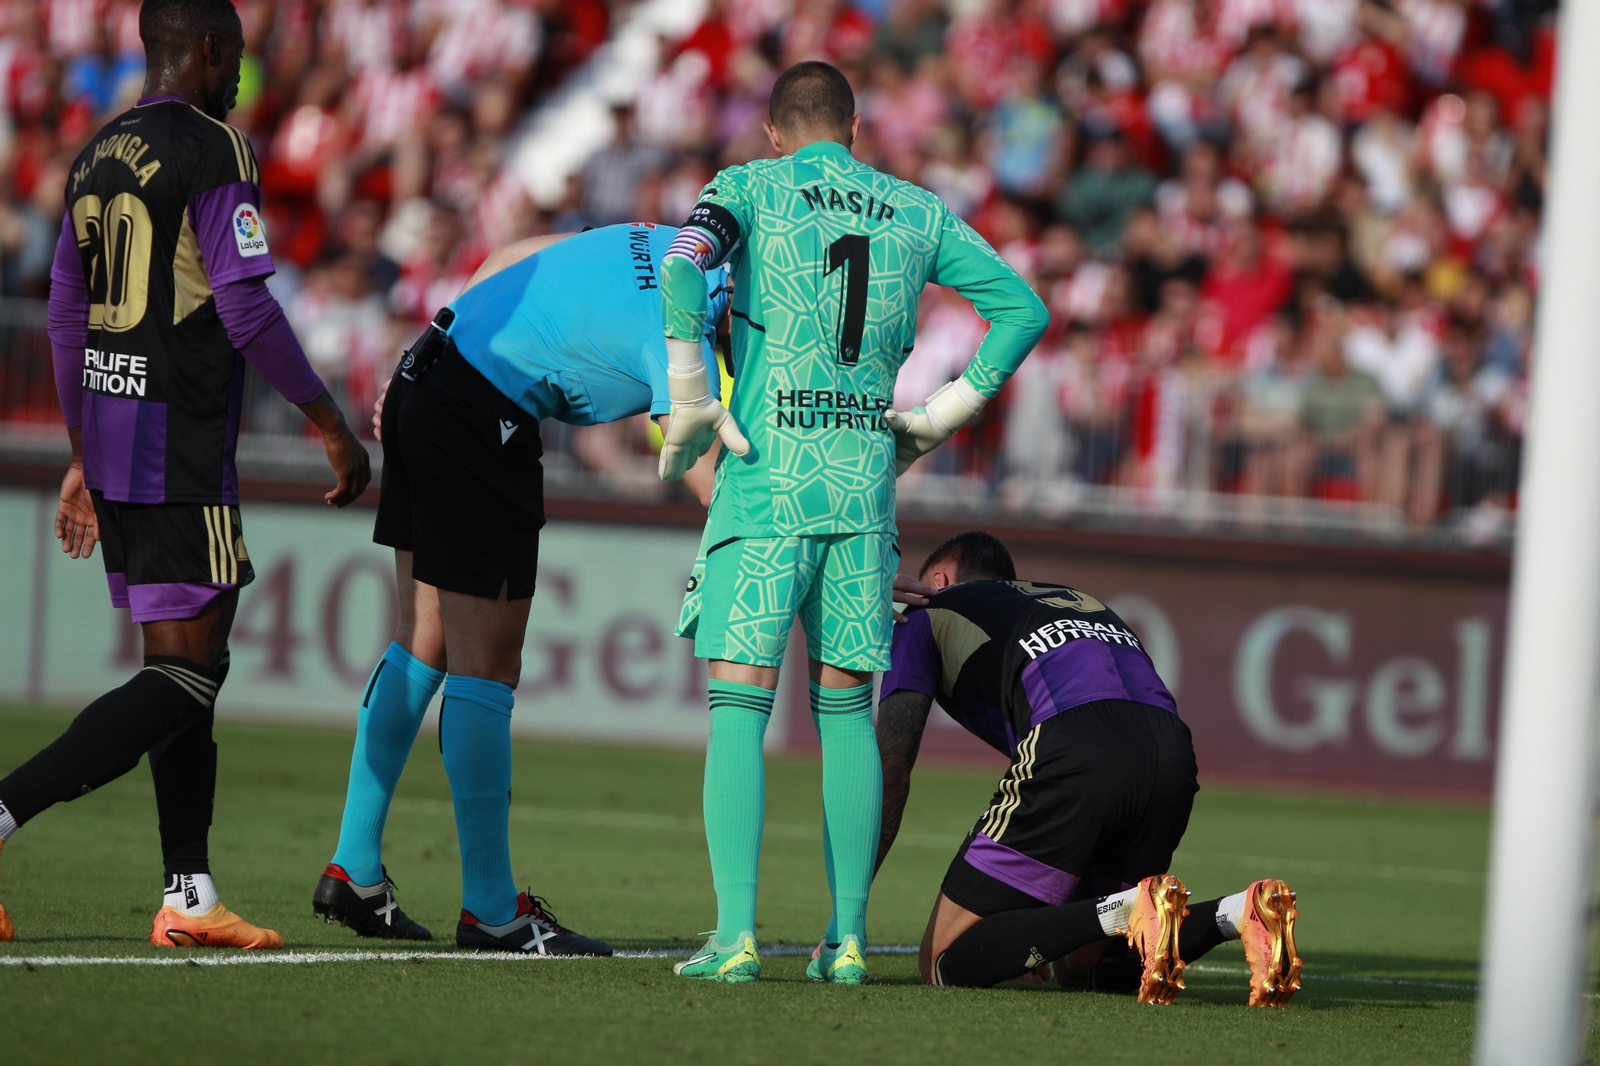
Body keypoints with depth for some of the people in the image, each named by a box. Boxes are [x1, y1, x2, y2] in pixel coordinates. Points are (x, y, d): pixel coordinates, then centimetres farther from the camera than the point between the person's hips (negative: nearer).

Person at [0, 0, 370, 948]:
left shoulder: (96, 158, 14)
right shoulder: (213, 149, -11)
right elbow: (246, 308, -17)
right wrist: (333, 425, -9)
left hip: (110, 441, 9)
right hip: (181, 450, -9)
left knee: (189, 664, 13)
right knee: (187, 675, -7)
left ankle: (189, 896, 11)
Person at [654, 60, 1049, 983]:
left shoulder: (751, 189, 6)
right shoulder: (918, 212, 16)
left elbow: (683, 266, -15)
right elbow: (1023, 308, 11)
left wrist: (690, 407, -9)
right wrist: (942, 416, 12)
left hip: (767, 476, -3)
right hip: (867, 483, 3)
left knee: (739, 705, -3)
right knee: (847, 711, 10)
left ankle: (736, 934, -12)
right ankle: (849, 936, 7)